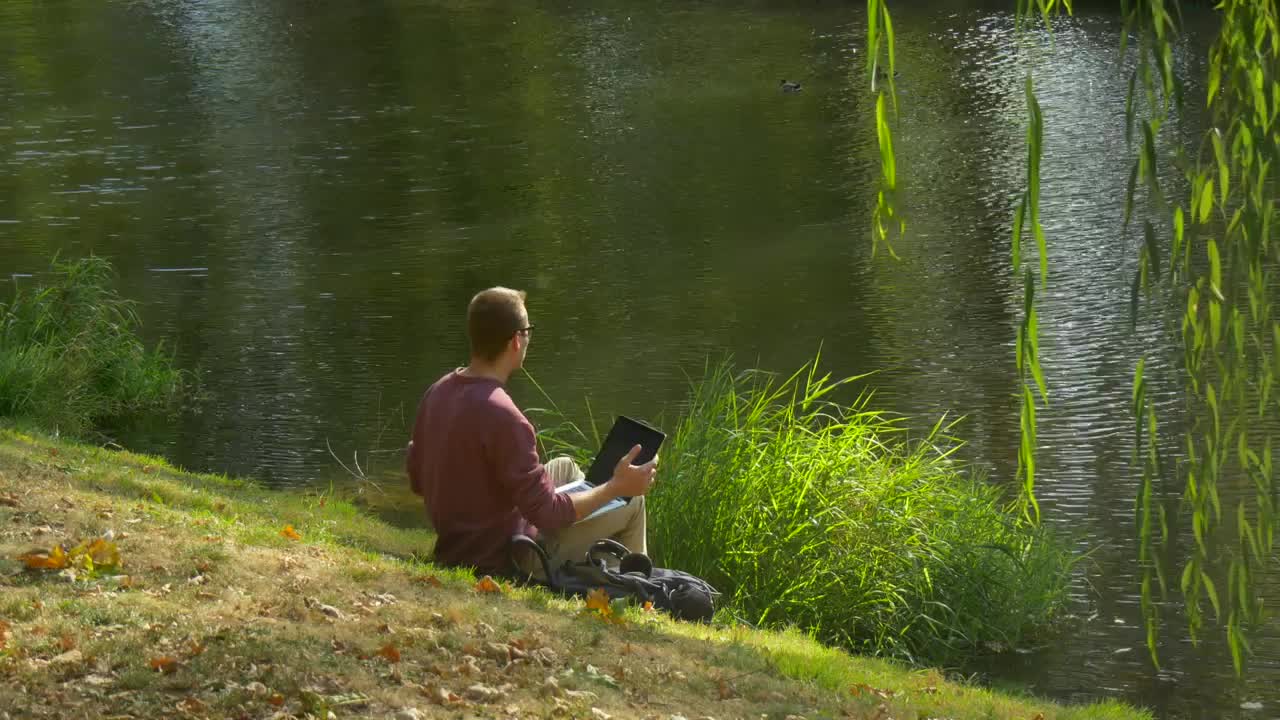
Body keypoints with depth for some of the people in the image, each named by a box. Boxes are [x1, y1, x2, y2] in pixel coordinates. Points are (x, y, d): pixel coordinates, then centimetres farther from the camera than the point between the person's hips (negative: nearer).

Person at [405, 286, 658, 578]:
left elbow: (417, 480, 10)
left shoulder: (436, 393, -4)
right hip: (503, 562, -8)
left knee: (564, 467, 28)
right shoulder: (502, 416, -30)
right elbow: (547, 515, -25)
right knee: (631, 501, 6)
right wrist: (616, 487, -15)